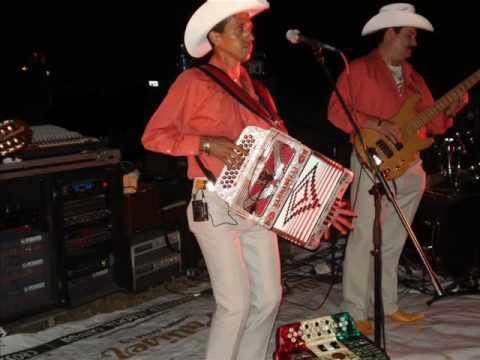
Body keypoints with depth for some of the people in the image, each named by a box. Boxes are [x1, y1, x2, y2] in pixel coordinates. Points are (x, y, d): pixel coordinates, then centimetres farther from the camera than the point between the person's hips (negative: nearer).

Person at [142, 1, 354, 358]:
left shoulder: (256, 90, 16)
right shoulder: (194, 82, -3)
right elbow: (153, 135, -7)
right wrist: (208, 144, -18)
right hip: (216, 205, -6)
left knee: (269, 297, 7)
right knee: (236, 303, -8)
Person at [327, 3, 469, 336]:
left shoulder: (413, 77, 18)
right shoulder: (359, 70, -3)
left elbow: (429, 121, 18)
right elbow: (336, 111, -13)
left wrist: (449, 112, -1)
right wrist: (377, 124, -19)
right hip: (373, 163, -7)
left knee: (393, 242, 13)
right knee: (365, 239, -7)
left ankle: (387, 305, 23)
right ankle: (355, 312, 1)